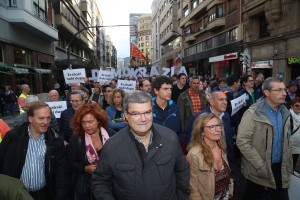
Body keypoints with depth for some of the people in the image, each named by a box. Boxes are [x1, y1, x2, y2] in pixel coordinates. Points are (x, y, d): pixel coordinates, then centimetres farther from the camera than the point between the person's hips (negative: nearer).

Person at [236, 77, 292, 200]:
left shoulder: (285, 113, 4)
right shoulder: (253, 114, -17)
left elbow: (284, 140, 15)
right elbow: (242, 142, -21)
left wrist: (287, 164, 7)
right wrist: (261, 166, -20)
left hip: (280, 168, 5)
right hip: (258, 171, -5)